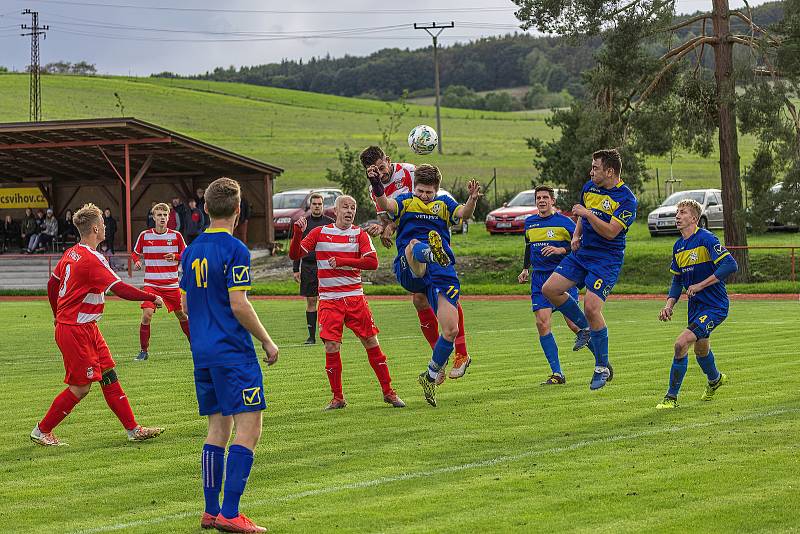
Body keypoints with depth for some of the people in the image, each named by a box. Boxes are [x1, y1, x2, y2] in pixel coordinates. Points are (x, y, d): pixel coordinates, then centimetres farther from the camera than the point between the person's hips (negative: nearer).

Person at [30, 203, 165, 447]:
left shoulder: (71, 253, 8)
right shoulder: (92, 260, -20)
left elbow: (52, 284, 18)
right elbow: (120, 289, -25)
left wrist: (58, 316, 30)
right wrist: (152, 298, -16)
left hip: (87, 329, 10)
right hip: (76, 331, -10)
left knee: (109, 376, 9)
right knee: (80, 387, -2)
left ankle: (133, 429, 11)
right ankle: (42, 431, 9)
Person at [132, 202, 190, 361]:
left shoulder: (176, 236, -1)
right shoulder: (144, 235, -1)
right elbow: (135, 253, 12)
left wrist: (175, 256, -14)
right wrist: (137, 261, -10)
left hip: (171, 284, 1)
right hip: (151, 284, -1)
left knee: (181, 315, 12)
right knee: (146, 315, -16)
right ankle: (144, 351, -4)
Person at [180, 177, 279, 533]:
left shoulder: (191, 251, 11)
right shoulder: (235, 250, -11)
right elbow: (239, 306, -15)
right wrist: (267, 342, -5)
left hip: (202, 353, 8)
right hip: (234, 353, -8)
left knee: (218, 430, 13)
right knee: (248, 430, -7)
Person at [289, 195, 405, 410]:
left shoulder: (360, 234, 4)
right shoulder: (320, 233, 5)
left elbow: (372, 262, -9)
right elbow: (295, 255, 1)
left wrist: (342, 261, -15)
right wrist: (297, 233, -15)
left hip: (355, 297, 0)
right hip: (329, 300, 0)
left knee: (371, 342, 0)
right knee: (331, 347, -8)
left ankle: (388, 392, 10)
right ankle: (337, 398, 5)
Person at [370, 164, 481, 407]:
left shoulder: (443, 203, 19)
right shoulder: (406, 202, 14)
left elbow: (464, 213, -3)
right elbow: (386, 205, -10)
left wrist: (472, 201, -27)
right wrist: (377, 186, -32)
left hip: (443, 273, 2)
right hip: (408, 272, -2)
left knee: (451, 330, -7)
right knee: (414, 245, -38)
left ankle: (431, 376, 16)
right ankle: (432, 253, -77)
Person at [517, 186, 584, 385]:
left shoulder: (564, 222, -4)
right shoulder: (529, 223, 13)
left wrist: (561, 250, -18)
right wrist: (526, 268, 19)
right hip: (539, 278, 5)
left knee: (573, 322, -9)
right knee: (542, 323, -9)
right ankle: (557, 373, -4)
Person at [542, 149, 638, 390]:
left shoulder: (626, 199, -16)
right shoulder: (589, 187, 7)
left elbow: (610, 232, -24)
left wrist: (587, 213, -24)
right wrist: (576, 236, 6)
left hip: (607, 259, -8)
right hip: (582, 253, 8)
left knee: (591, 307, -18)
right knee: (550, 289, -3)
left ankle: (603, 368, -4)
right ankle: (585, 328, 17)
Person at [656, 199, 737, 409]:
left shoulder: (706, 239, -17)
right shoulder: (678, 246, 7)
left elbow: (730, 265, -25)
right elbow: (677, 280, 17)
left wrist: (701, 285, -23)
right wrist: (669, 305, 1)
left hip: (715, 306, -8)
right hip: (695, 305, 8)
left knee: (681, 343, -21)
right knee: (700, 348, 25)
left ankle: (672, 397, -8)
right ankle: (715, 379, 57)